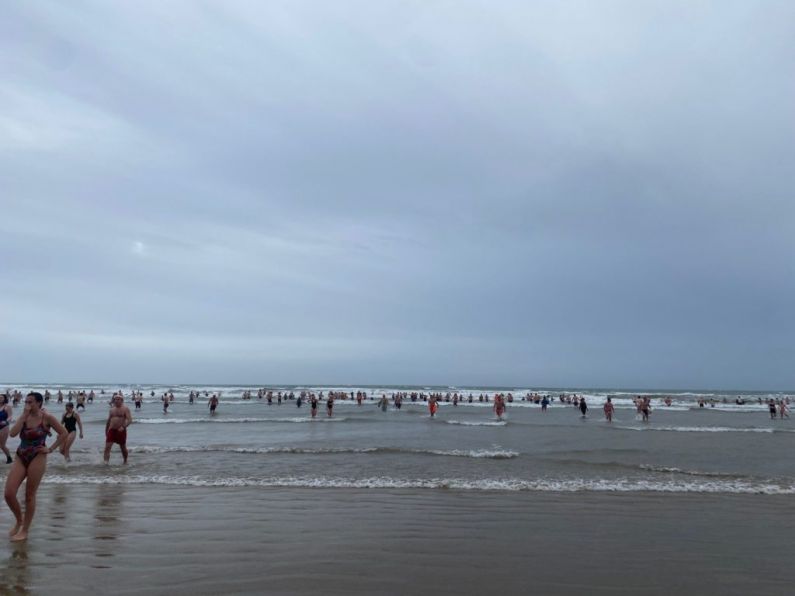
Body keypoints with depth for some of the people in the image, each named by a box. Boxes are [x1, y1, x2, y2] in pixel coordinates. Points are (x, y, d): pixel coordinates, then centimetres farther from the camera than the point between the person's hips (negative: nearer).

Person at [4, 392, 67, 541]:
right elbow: (13, 433, -12)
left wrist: (50, 449, -9)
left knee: (29, 496, 3)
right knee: (8, 493, -3)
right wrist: (24, 416, -12)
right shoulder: (23, 416, 5)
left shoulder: (47, 418, -8)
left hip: (37, 459, -5)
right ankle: (19, 520, 24)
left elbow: (64, 434, -6)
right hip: (20, 458, 5)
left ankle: (25, 531, 16)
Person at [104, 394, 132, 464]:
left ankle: (125, 461, 29)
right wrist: (106, 431, 21)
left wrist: (123, 427, -30)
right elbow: (108, 421, 21)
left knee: (123, 448, 10)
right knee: (107, 447, -12)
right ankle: (106, 462, -15)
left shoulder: (125, 409, -5)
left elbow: (130, 420, -15)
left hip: (121, 431, -4)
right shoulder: (112, 409, 11)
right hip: (111, 430, 4)